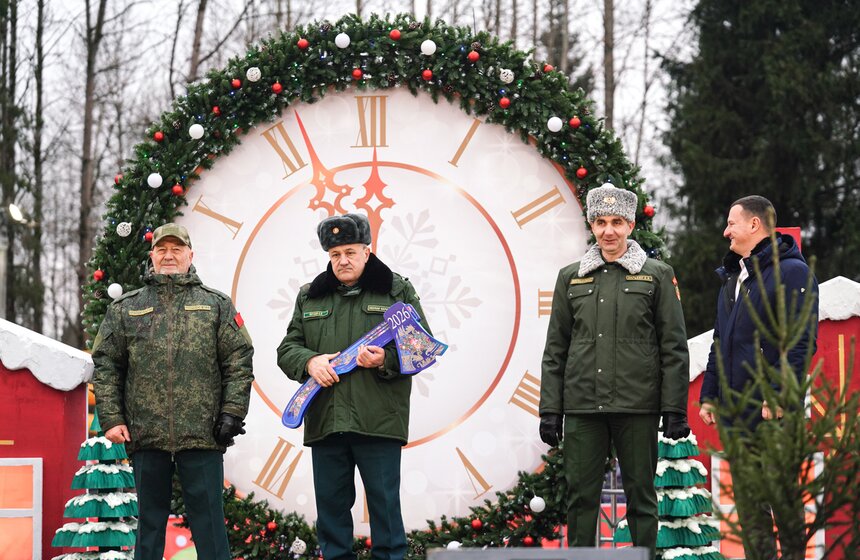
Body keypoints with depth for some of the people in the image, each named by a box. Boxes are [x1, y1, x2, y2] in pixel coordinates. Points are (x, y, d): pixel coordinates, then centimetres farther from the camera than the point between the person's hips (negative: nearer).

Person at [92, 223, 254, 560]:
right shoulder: (124, 309, 13)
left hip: (202, 434, -1)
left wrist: (232, 412, -6)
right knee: (150, 521, 9)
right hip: (146, 435, 2)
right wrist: (111, 418, 0)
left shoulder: (217, 305, 10)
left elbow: (239, 361, 4)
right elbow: (105, 365, 9)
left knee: (208, 521, 0)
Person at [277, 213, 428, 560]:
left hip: (378, 422, -3)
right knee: (331, 505, 7)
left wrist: (386, 360, -16)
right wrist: (309, 361, -7)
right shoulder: (309, 297, 17)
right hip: (324, 422, 3)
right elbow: (287, 349, 15)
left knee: (385, 504, -2)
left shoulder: (397, 291, 7)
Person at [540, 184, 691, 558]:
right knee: (581, 498, 3)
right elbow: (555, 350, 12)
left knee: (641, 496, 3)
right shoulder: (571, 278, 12)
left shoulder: (657, 275, 5)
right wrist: (550, 411, 5)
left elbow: (674, 347, 2)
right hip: (582, 408, 2)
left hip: (637, 406, -2)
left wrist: (675, 410, -5)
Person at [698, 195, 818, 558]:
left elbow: (801, 343, -15)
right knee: (747, 502, 10)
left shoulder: (791, 272, -8)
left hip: (774, 412, -8)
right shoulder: (733, 276, 19)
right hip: (737, 413, 9)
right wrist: (709, 394, 18)